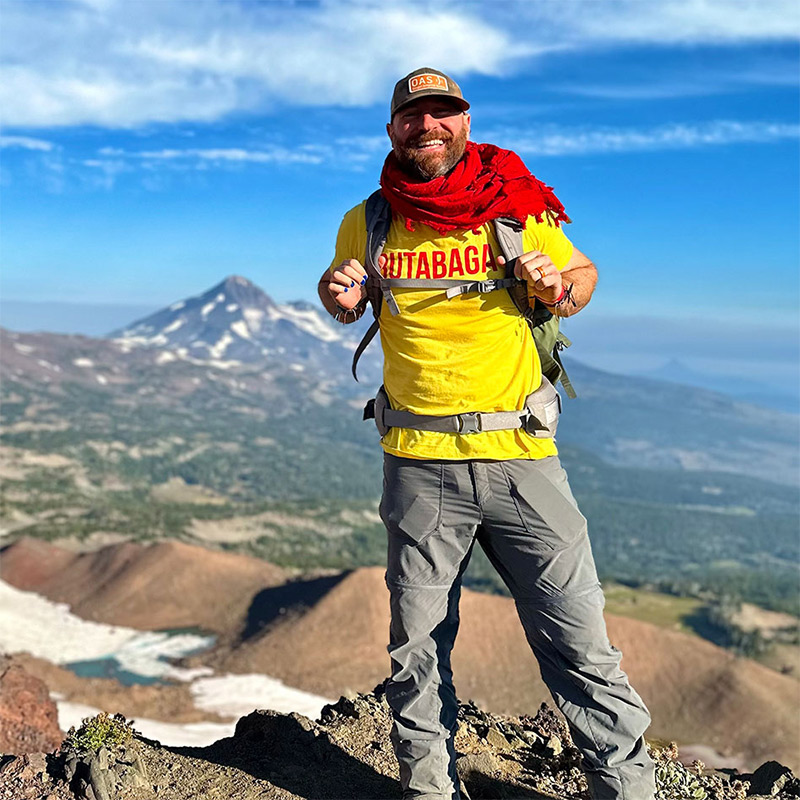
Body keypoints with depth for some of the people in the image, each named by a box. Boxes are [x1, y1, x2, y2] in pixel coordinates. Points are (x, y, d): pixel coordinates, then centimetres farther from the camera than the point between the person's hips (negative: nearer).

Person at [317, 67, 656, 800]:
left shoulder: (515, 206, 2)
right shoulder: (368, 222, 6)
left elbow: (584, 272, 14)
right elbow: (345, 302, 21)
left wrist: (561, 288, -9)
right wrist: (339, 294, -3)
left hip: (520, 456, -1)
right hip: (418, 463, 2)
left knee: (578, 641, 2)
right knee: (417, 646, 12)